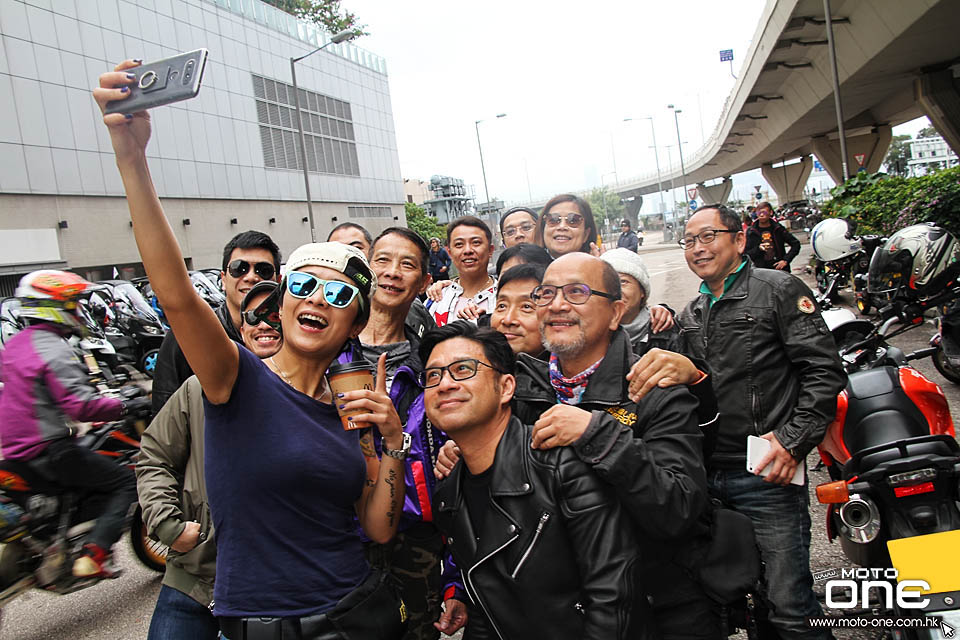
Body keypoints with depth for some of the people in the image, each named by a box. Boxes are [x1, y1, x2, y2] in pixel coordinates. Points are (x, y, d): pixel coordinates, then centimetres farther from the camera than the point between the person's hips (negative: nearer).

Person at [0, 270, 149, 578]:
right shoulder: (53, 348, -19)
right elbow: (81, 406, -28)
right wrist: (126, 406, -18)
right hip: (50, 448, -10)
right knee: (127, 482, -8)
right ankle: (93, 555, -18)